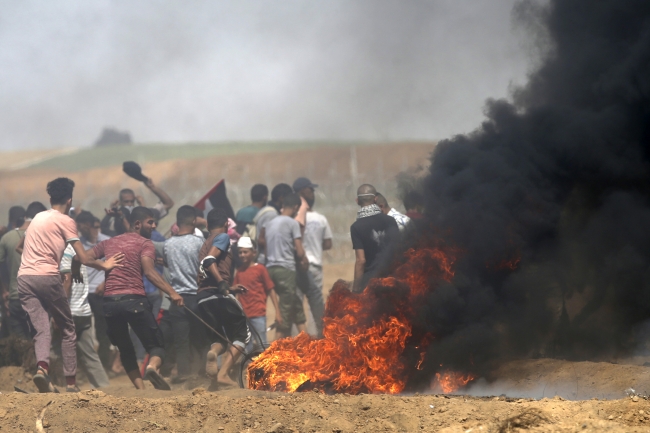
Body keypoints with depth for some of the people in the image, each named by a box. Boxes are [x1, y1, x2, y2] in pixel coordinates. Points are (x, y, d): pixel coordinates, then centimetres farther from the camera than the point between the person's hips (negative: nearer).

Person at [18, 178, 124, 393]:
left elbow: (20, 245, 32)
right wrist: (105, 265, 14)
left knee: (42, 330, 1)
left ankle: (42, 367, -28)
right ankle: (71, 382, 6)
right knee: (67, 329, 9)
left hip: (24, 278, 5)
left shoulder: (37, 218, 18)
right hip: (47, 277, -5)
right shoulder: (66, 221, 0)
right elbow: (84, 259, -2)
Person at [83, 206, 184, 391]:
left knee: (125, 349, 18)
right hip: (133, 299, -4)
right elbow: (149, 271, -12)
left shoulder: (108, 243, 21)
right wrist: (172, 292, -20)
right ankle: (153, 367, -33)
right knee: (156, 345, 2)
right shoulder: (145, 244, 5)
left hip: (109, 302, 4)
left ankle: (141, 389, 2)